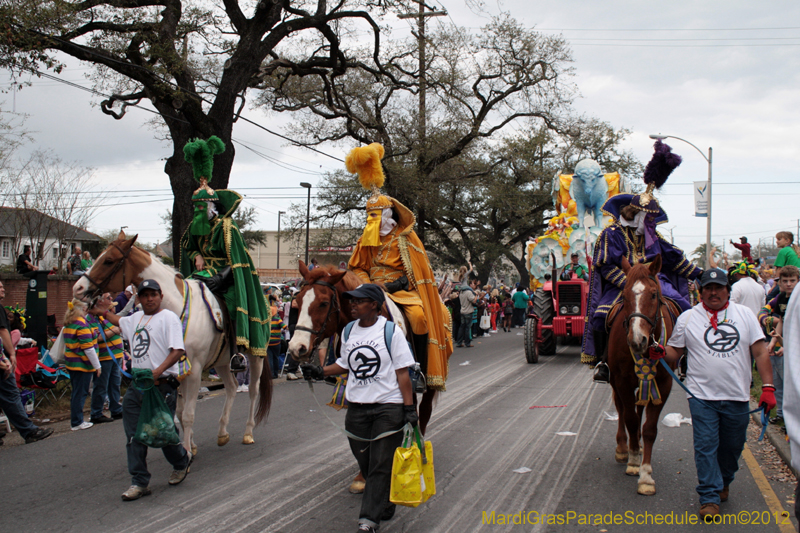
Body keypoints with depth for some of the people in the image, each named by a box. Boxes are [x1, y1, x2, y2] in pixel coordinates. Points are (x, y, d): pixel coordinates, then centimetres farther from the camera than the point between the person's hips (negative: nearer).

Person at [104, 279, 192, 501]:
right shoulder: (136, 318, 15)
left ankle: (182, 460, 30)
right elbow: (118, 321, 41)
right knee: (134, 436, 4)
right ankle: (139, 482, 10)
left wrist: (158, 371, -30)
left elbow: (177, 350, -19)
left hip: (162, 385, -7)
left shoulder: (168, 318, -8)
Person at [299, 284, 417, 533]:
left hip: (388, 407, -5)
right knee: (365, 461, 12)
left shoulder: (390, 331, -9)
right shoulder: (349, 331, 7)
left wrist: (409, 407, -12)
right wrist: (321, 371, 4)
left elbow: (402, 372, -8)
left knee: (381, 463, -3)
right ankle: (384, 503, 34)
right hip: (357, 407, 5)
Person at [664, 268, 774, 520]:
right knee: (705, 446, -5)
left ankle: (723, 482, 38)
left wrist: (768, 387, -4)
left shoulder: (744, 314, 6)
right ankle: (710, 497, 3)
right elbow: (674, 352, 7)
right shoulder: (687, 318, 3)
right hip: (702, 397, -2)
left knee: (733, 446, 13)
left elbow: (761, 352, 4)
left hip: (737, 396, 2)